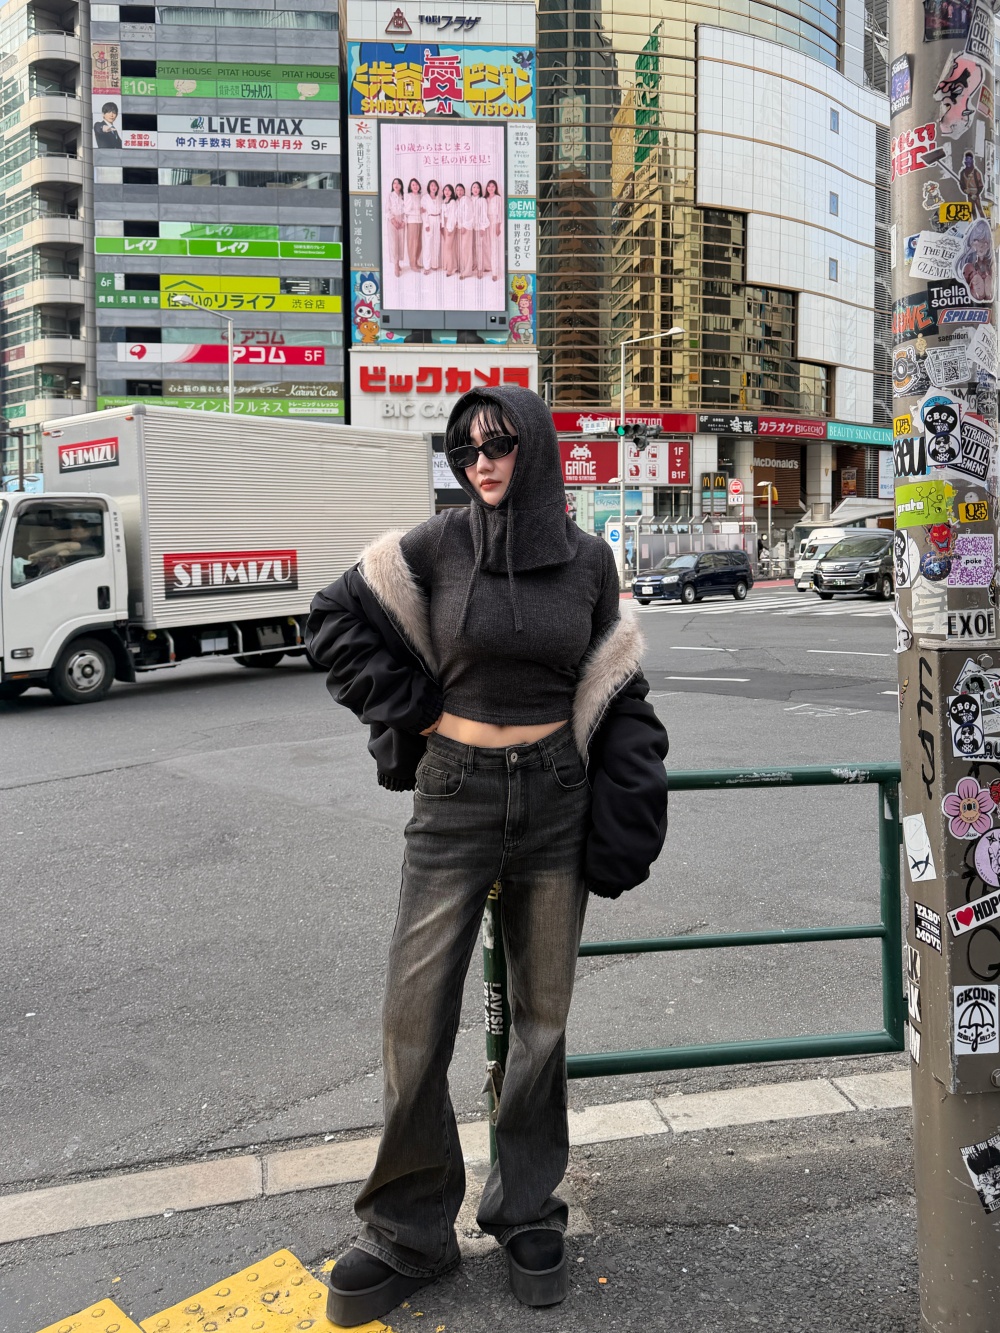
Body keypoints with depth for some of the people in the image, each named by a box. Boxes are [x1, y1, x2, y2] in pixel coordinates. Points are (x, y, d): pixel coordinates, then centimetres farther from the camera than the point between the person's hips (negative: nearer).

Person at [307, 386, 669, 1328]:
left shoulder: (588, 560, 1)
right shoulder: (435, 547, -3)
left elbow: (614, 689, 6)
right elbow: (335, 623, 3)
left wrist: (624, 808, 0)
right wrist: (408, 712, -3)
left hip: (556, 798, 1)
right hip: (454, 797, -1)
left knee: (542, 1016, 11)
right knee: (414, 1020, 1)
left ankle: (526, 1213, 30)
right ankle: (410, 1232, 21)